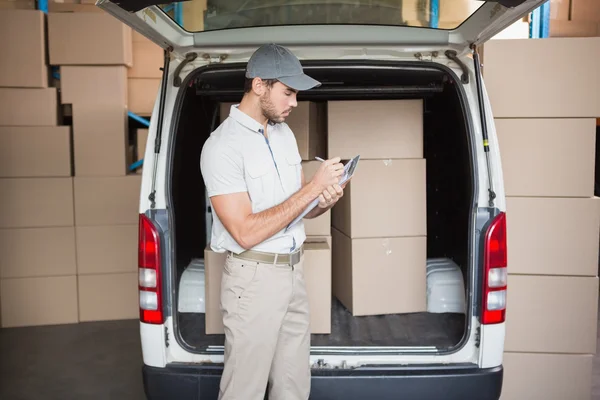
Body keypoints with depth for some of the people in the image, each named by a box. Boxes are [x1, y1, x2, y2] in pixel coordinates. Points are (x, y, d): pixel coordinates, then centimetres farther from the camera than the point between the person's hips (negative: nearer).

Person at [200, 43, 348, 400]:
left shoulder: (284, 132, 9)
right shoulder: (222, 146, -16)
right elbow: (246, 232, -23)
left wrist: (325, 201, -8)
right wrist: (313, 187, -21)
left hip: (295, 271, 7)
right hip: (254, 277, -7)